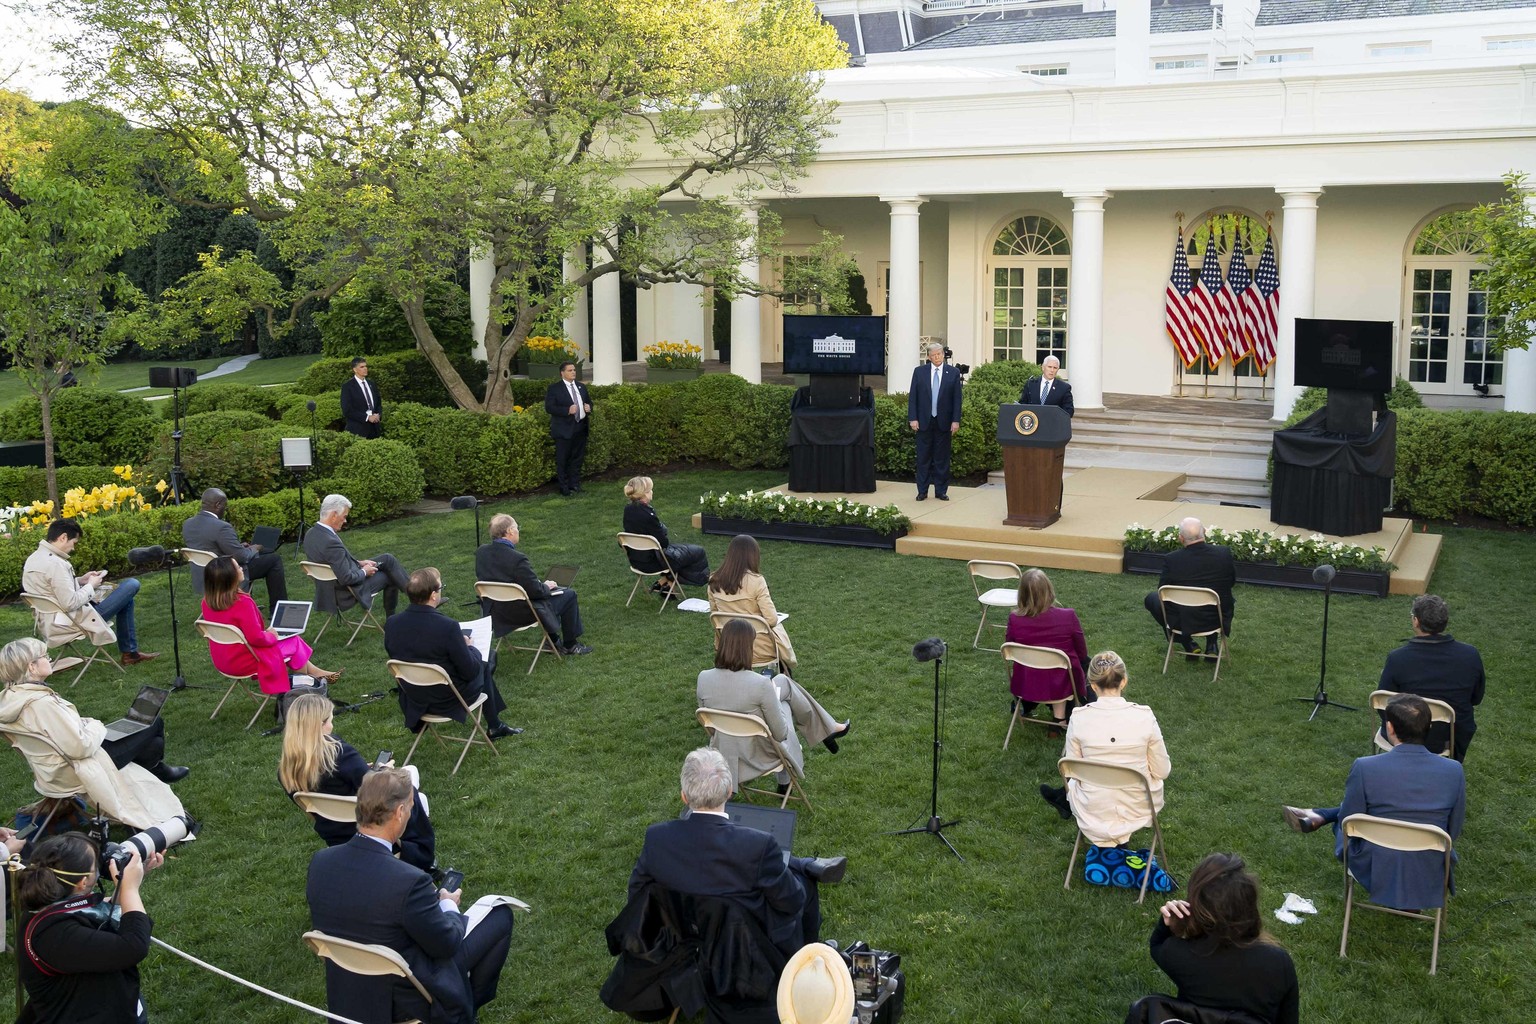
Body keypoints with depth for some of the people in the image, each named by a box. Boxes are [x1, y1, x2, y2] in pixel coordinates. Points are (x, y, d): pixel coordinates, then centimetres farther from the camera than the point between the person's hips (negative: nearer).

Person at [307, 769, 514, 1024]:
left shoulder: (320, 861, -14)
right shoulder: (409, 881, -34)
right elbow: (446, 944, -18)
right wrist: (449, 906, 3)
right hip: (407, 997, -6)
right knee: (500, 914, 11)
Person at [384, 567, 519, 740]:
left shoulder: (391, 623, -14)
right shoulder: (447, 626, -30)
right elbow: (470, 672, -21)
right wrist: (469, 647, 1)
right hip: (448, 702, -5)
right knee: (488, 659, 23)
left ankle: (495, 725, 42)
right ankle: (494, 726, 37)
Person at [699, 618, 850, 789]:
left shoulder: (703, 678, -16)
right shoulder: (760, 684, -29)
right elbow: (780, 734, -18)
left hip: (724, 757, 4)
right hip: (759, 757, -4)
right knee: (783, 682, 21)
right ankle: (826, 729, 41)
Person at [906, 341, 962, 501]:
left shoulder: (953, 373, 2)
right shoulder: (919, 372, 4)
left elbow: (956, 398, 1)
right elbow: (913, 396, 2)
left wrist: (955, 420, -6)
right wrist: (912, 418, -6)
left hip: (944, 422, 0)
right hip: (924, 421, 0)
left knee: (942, 458, 5)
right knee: (923, 458, 4)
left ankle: (941, 491, 12)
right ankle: (922, 491, 10)